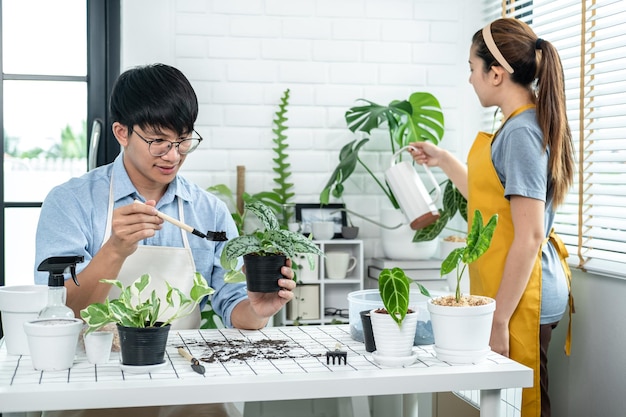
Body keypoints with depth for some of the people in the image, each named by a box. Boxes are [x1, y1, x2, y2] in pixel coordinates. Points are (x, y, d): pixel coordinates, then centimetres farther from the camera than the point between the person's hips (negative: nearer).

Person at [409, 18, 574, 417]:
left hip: (520, 298, -10)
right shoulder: (523, 125, 10)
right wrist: (444, 160, 23)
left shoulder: (520, 132, -19)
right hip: (511, 291, 10)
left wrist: (499, 321, -20)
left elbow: (529, 237, -22)